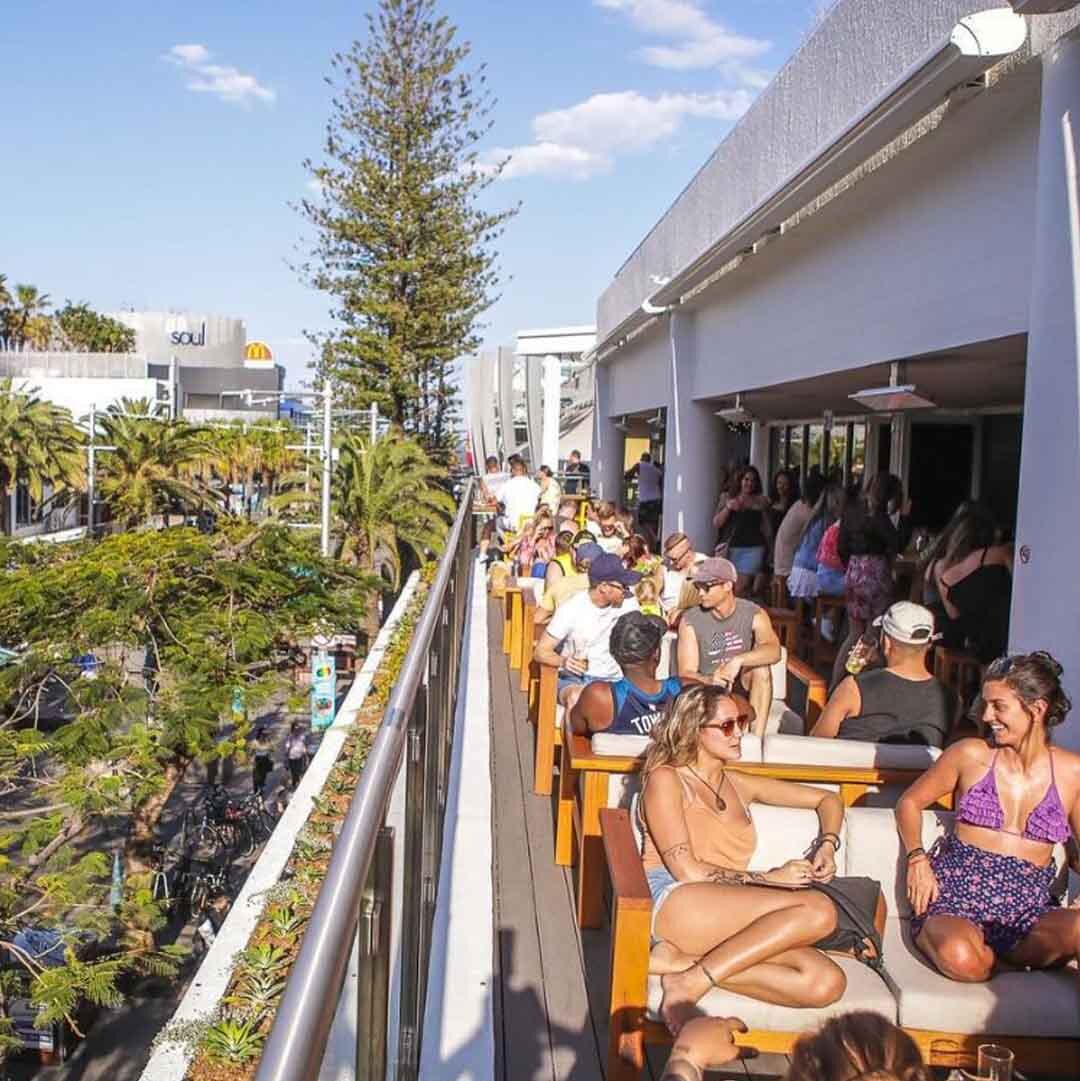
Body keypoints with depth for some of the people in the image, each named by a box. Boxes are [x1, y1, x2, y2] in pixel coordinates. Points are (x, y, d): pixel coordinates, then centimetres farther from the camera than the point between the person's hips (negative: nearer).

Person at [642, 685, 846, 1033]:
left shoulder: (739, 785, 23)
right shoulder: (665, 779, 6)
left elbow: (828, 799, 33)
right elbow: (686, 870, -6)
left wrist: (828, 844, 12)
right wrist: (770, 878, -3)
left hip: (729, 920, 6)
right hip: (673, 901, -6)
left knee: (827, 983, -22)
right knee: (818, 909, -25)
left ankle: (682, 961, -21)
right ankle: (690, 985, -22)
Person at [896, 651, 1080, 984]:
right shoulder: (971, 755, 1)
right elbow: (910, 802, 13)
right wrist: (917, 859, -2)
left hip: (1027, 913, 0)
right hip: (955, 898, 0)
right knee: (962, 960, -35)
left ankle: (1004, 954, -6)